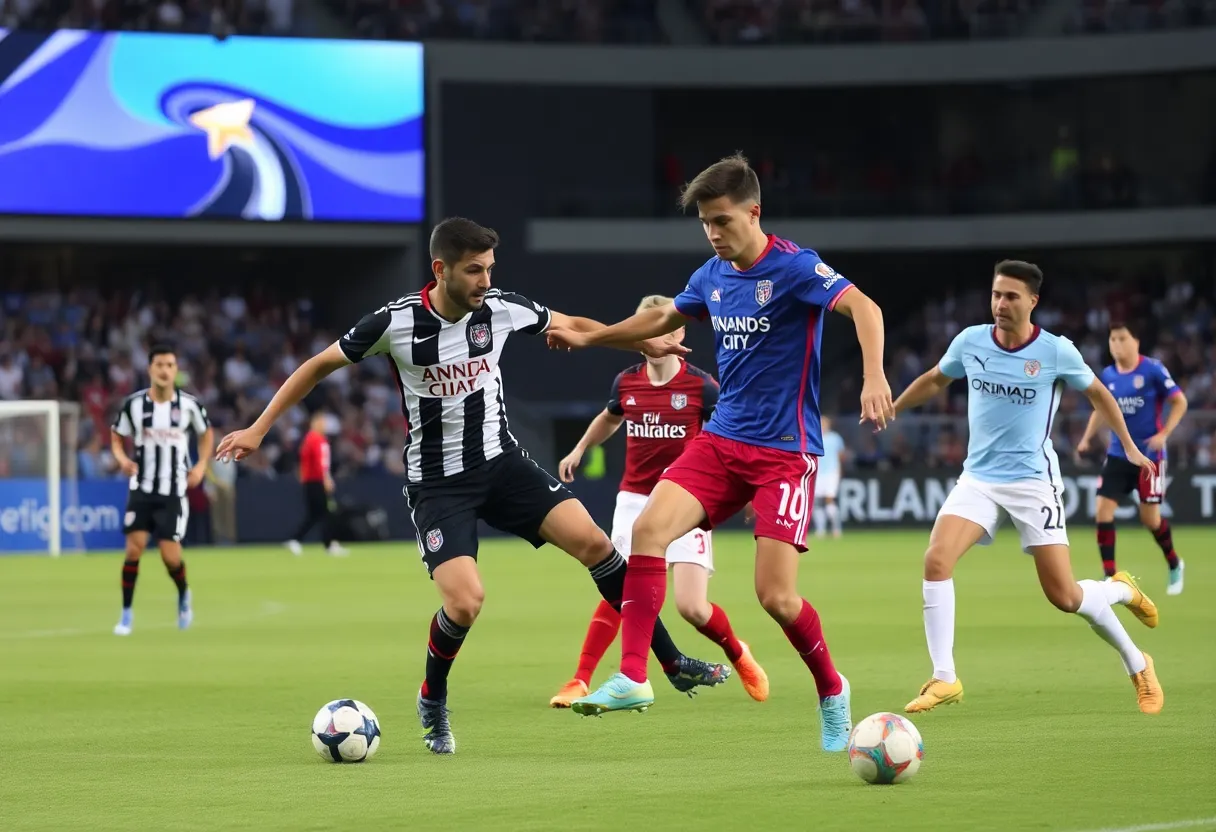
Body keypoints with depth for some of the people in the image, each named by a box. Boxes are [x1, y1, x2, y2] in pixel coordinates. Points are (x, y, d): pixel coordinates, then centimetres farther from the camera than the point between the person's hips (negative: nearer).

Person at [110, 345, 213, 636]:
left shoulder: (189, 404, -5)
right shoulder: (133, 404, -6)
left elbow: (206, 433, 12)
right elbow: (117, 436, 7)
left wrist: (201, 465, -1)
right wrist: (122, 459, -13)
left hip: (174, 492, 0)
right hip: (142, 489, 0)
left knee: (170, 556, -6)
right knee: (134, 547, -11)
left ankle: (184, 595, 27)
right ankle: (126, 614, 3)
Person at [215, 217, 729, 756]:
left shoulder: (502, 309, -7)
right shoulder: (396, 323, -16)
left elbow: (573, 326, 13)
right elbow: (319, 366, -3)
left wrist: (647, 344, 12)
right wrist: (258, 429, -3)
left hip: (500, 462, 3)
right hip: (436, 483, -3)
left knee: (590, 539, -15)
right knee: (465, 602, -21)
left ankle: (671, 663, -3)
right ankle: (432, 701, 9)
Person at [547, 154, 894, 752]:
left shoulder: (794, 267, -13)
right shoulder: (712, 276, 9)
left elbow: (863, 307, -26)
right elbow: (663, 319, 29)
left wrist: (874, 377, -43)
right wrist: (588, 338, 34)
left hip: (785, 450, -6)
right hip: (722, 439, 6)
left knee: (776, 595, -11)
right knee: (649, 528, -17)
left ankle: (831, 691, 17)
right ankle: (632, 678, -16)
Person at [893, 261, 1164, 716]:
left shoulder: (1056, 351, -9)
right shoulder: (970, 341, -1)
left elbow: (1097, 393, 10)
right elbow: (934, 380, 20)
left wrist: (1129, 446, 8)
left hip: (1032, 481, -3)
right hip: (978, 478, 3)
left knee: (1064, 596, -6)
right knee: (936, 560, -22)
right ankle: (944, 679, -14)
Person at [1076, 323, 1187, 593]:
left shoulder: (1153, 370, -11)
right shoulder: (1108, 375, 3)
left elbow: (1180, 402, -6)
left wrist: (1163, 434, -18)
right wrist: (1087, 439, 6)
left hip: (1149, 453, -4)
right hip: (1118, 454, 4)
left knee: (1150, 518, 2)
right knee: (1103, 510, -10)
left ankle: (1174, 565, 30)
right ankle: (1110, 577, -4)